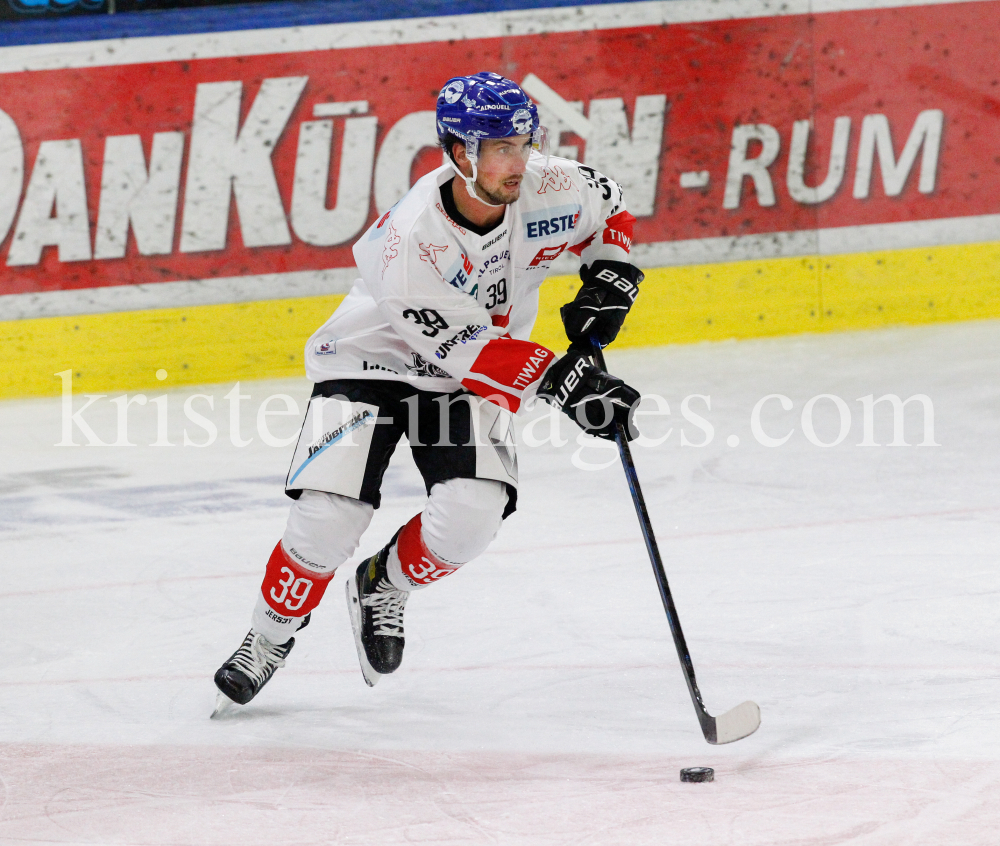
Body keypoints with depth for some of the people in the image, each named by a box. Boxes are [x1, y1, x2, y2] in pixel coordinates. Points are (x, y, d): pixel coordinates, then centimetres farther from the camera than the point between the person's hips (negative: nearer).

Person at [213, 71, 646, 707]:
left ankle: (384, 585, 13)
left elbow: (610, 209, 5)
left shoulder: (550, 188, -20)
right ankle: (271, 636, 10)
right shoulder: (412, 239, -34)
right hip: (372, 363, -4)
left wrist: (609, 281, -9)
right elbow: (470, 351, -29)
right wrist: (563, 382, -35)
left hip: (467, 386, 4)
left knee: (469, 518, -20)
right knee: (329, 520, -19)